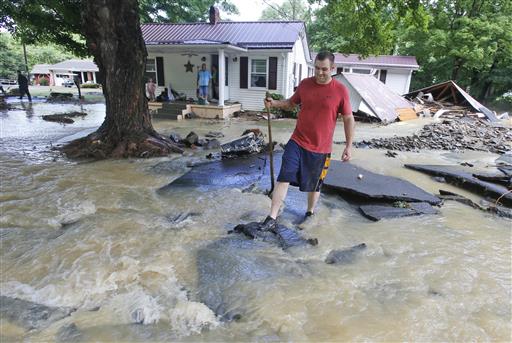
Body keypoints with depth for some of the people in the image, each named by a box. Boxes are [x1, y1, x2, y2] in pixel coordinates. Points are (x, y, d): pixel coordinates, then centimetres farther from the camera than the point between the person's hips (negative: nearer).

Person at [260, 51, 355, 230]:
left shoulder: (340, 90, -8)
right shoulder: (305, 84, 1)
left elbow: (348, 119, -2)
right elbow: (291, 102, 16)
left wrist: (349, 146, -4)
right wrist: (274, 103, -3)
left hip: (321, 148, -1)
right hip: (297, 142, 2)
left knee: (314, 185, 14)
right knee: (284, 178, -7)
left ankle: (310, 213, 39)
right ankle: (272, 218, 2)